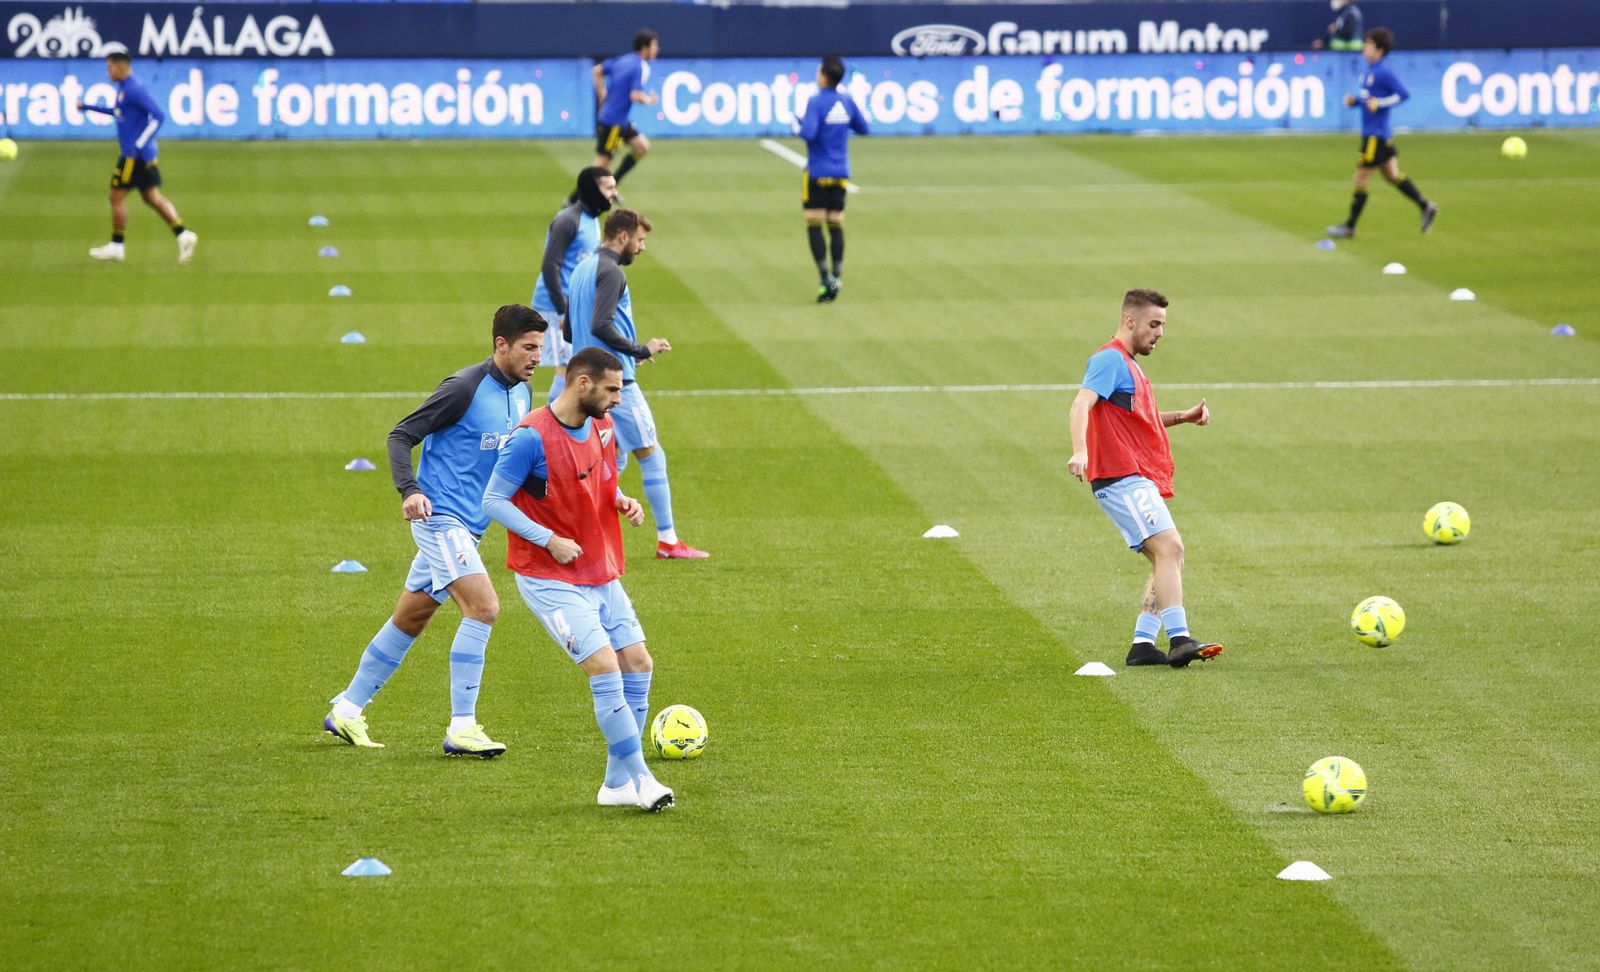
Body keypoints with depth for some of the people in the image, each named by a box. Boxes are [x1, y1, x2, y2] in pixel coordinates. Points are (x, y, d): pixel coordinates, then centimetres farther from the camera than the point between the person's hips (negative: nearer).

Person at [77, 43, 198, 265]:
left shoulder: (134, 89, -17)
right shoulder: (124, 89, 13)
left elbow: (159, 116, -22)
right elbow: (119, 112, 34)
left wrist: (140, 145, -25)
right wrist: (89, 107, 35)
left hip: (134, 155, -9)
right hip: (140, 154, 9)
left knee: (117, 196, 0)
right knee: (152, 197, 8)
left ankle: (116, 246, 8)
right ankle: (183, 234, 0)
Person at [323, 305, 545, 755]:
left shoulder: (520, 392, 10)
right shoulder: (465, 388, -16)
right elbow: (401, 436, -13)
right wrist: (409, 490, -27)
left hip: (467, 527, 9)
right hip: (440, 516, -9)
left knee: (410, 619, 15)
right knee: (483, 607, -20)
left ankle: (347, 712, 27)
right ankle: (461, 729, -18)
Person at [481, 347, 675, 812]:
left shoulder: (602, 427, 4)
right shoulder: (532, 437, -19)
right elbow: (493, 501, -15)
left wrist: (623, 501, -1)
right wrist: (550, 540, -20)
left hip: (602, 575, 8)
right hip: (549, 579, -8)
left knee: (638, 664, 4)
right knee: (605, 668, -17)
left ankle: (618, 783, 13)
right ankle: (640, 780, -10)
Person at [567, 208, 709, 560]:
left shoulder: (583, 269, 16)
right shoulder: (611, 272, -14)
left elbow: (570, 328, 22)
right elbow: (601, 326, -25)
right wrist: (642, 350, -17)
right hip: (616, 380, -9)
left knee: (614, 457, 15)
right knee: (652, 456, -2)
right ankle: (667, 541, 1)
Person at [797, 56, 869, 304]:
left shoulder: (816, 102, -14)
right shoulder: (847, 101, 3)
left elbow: (808, 133, -25)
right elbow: (862, 128, 14)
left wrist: (801, 124, -4)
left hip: (818, 173, -5)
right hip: (841, 172, 5)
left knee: (814, 224, 0)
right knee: (836, 225, 8)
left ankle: (826, 277, -11)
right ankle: (836, 280, 6)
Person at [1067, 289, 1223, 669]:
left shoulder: (1128, 364, 24)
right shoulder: (1110, 360, -8)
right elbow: (1082, 404, -23)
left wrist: (1183, 417, 22)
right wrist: (1079, 451, -40)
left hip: (1141, 480, 11)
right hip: (1123, 477, -11)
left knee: (1169, 560, 11)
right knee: (1169, 548, -21)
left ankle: (1143, 645, 8)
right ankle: (1179, 640, -30)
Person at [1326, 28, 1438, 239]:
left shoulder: (1383, 73, -17)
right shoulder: (1369, 71, 11)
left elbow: (1403, 94, -19)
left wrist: (1379, 103, -24)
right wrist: (1354, 101, 4)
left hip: (1376, 135, -10)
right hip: (1372, 133, 10)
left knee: (1361, 179, -1)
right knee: (1393, 176, 14)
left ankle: (1349, 227, 6)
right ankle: (1426, 207, 16)